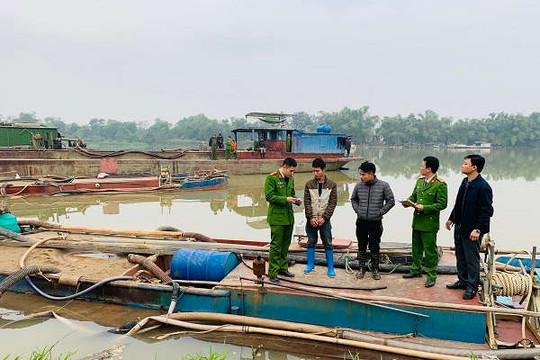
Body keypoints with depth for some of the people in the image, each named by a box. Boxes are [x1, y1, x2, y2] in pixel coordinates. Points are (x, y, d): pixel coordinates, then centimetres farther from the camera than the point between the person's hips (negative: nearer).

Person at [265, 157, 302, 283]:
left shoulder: (290, 179, 13)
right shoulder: (271, 178, -11)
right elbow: (269, 196, -16)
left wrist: (296, 200, 2)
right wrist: (285, 199, -24)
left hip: (289, 217, 8)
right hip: (277, 218, -7)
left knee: (285, 245, 16)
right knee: (276, 246, -3)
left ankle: (283, 268, 30)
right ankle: (272, 273, 5)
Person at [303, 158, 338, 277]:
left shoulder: (332, 185, -1)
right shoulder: (309, 184, 1)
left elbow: (333, 203, -4)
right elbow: (307, 202, -1)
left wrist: (324, 218, -12)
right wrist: (311, 217, -10)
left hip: (324, 220, -1)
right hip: (311, 220, 1)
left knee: (328, 244, 2)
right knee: (311, 242, 11)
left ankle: (330, 268, 12)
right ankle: (310, 265, 24)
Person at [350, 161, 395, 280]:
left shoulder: (383, 186, -9)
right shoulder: (359, 186, -1)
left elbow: (391, 201, -1)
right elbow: (353, 199, 16)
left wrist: (380, 212, -7)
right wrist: (357, 210, 3)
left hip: (375, 222, -2)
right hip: (361, 222, 2)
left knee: (375, 248, 6)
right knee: (361, 246, 12)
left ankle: (375, 270, 21)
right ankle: (361, 268, 25)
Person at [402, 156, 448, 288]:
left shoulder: (440, 184, -14)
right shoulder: (419, 181, 10)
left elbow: (442, 204, -16)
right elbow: (413, 196, 20)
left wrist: (424, 207, -22)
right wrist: (408, 202, -2)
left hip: (429, 223, -8)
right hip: (417, 221, 8)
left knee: (430, 250, 2)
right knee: (416, 247, 18)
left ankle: (431, 276, 13)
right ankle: (416, 270, 33)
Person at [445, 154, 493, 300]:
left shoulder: (483, 187, -19)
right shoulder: (465, 182, 7)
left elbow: (487, 211, -20)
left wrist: (478, 229, -24)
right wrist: (451, 218, 20)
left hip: (472, 231, -8)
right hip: (459, 227, 9)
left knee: (472, 260, 5)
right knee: (460, 256, 19)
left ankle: (472, 287, 19)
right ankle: (463, 281, 34)